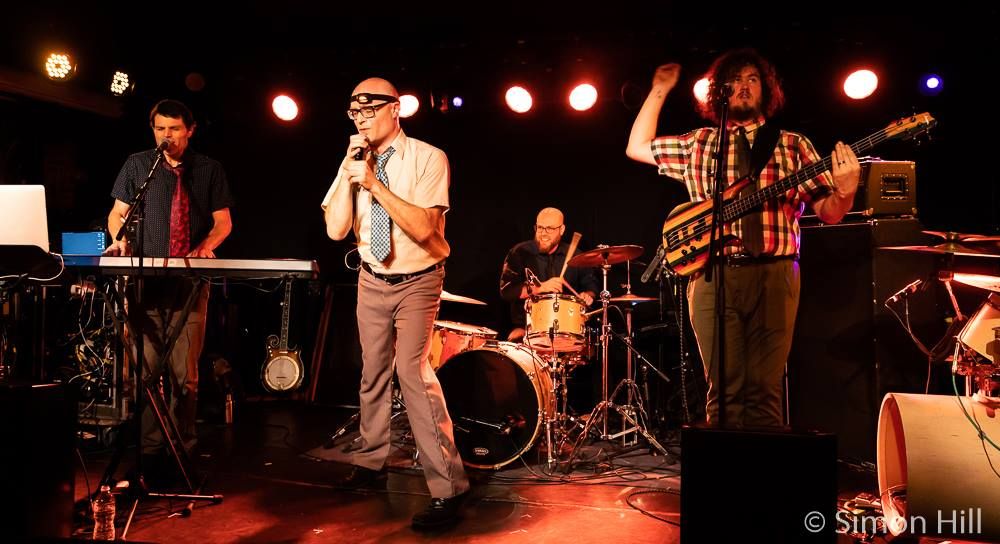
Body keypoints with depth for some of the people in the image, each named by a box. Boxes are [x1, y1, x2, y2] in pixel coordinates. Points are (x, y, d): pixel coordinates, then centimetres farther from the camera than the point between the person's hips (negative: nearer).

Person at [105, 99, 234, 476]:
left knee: (185, 371, -1)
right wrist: (120, 239, -8)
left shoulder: (209, 169, 11)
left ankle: (182, 449, 8)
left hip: (190, 280, 0)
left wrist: (206, 246, -8)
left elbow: (223, 220, 11)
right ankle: (147, 449, 2)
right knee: (144, 369, -5)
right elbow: (118, 212, 13)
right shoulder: (137, 164, 11)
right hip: (145, 279, 0)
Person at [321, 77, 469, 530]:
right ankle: (372, 459, 35)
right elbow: (336, 229, -8)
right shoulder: (354, 163, 1)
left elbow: (424, 228, -25)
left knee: (412, 370, -19)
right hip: (372, 280, 5)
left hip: (417, 282, -5)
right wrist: (349, 171, -18)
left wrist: (374, 183, -28)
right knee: (373, 371, 15)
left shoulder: (428, 158, -13)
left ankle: (448, 488, -13)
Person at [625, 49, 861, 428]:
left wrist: (845, 191, -15)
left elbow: (828, 213, 8)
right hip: (713, 274, 1)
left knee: (764, 389, -3)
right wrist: (659, 91, 19)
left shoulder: (793, 145, 13)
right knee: (724, 390, -2)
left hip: (774, 273, 0)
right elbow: (637, 147, 21)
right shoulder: (698, 144, 17)